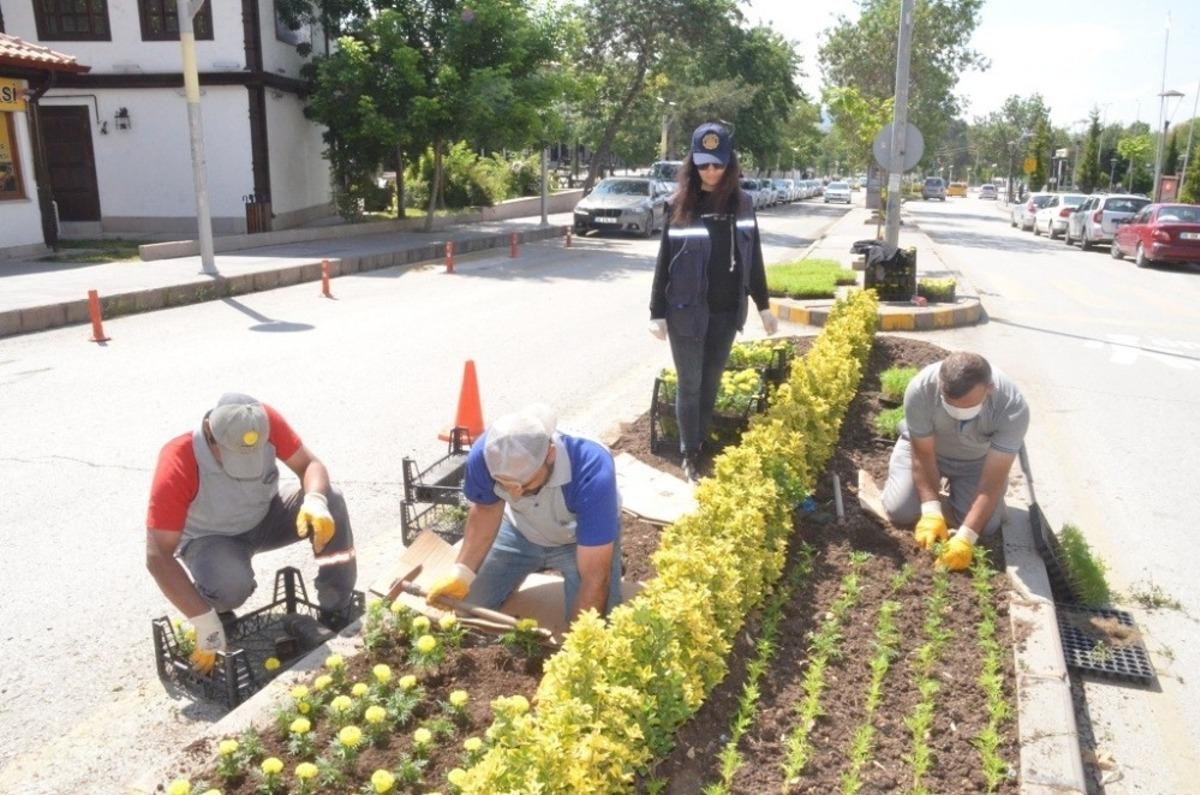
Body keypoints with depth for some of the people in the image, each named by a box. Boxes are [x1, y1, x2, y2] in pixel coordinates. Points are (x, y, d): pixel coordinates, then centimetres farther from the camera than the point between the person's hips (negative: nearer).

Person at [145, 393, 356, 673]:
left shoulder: (266, 421, -28)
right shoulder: (177, 465, -36)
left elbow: (310, 464, -16)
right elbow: (158, 557, -34)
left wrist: (315, 501, -41)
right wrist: (205, 623, -38)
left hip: (265, 518, 4)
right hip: (210, 539, -3)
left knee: (331, 502, -24)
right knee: (232, 585, -37)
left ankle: (338, 611, -10)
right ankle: (212, 609, 2)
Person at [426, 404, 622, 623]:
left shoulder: (592, 473, -42)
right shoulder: (484, 454, -32)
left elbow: (595, 578, -36)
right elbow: (485, 510, -8)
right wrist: (462, 571, -19)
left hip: (581, 538, -3)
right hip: (520, 531, 3)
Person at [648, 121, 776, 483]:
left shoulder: (742, 203, 3)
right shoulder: (680, 205, -6)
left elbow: (753, 257, 10)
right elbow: (665, 260, -3)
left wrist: (764, 306, 11)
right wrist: (657, 312, -5)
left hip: (727, 310, 3)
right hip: (687, 311, -3)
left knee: (712, 383, 13)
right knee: (690, 385, 4)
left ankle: (703, 445, 28)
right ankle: (689, 455, 16)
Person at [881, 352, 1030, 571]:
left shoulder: (1012, 407, -37)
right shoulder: (921, 389, -37)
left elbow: (993, 480, -33)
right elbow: (923, 455, -24)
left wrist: (966, 537, -39)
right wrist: (931, 511, -33)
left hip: (979, 459, 0)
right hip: (924, 446, 0)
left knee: (986, 525, -15)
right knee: (900, 511, -15)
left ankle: (954, 486, 17)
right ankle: (938, 482, 17)